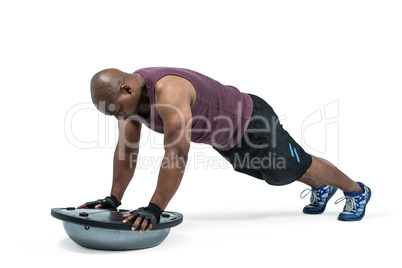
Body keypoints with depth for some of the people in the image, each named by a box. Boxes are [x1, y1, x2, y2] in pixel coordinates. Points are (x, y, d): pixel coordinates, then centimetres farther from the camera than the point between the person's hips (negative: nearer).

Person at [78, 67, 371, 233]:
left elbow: (177, 153, -45)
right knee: (274, 171, 29)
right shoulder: (129, 95, -12)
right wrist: (114, 198, -7)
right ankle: (321, 189, 56)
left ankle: (356, 191, 39)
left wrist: (154, 209, -43)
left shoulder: (167, 90, -41)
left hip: (251, 122, -8)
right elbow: (126, 148, -6)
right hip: (225, 137, 8)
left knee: (296, 167, 11)